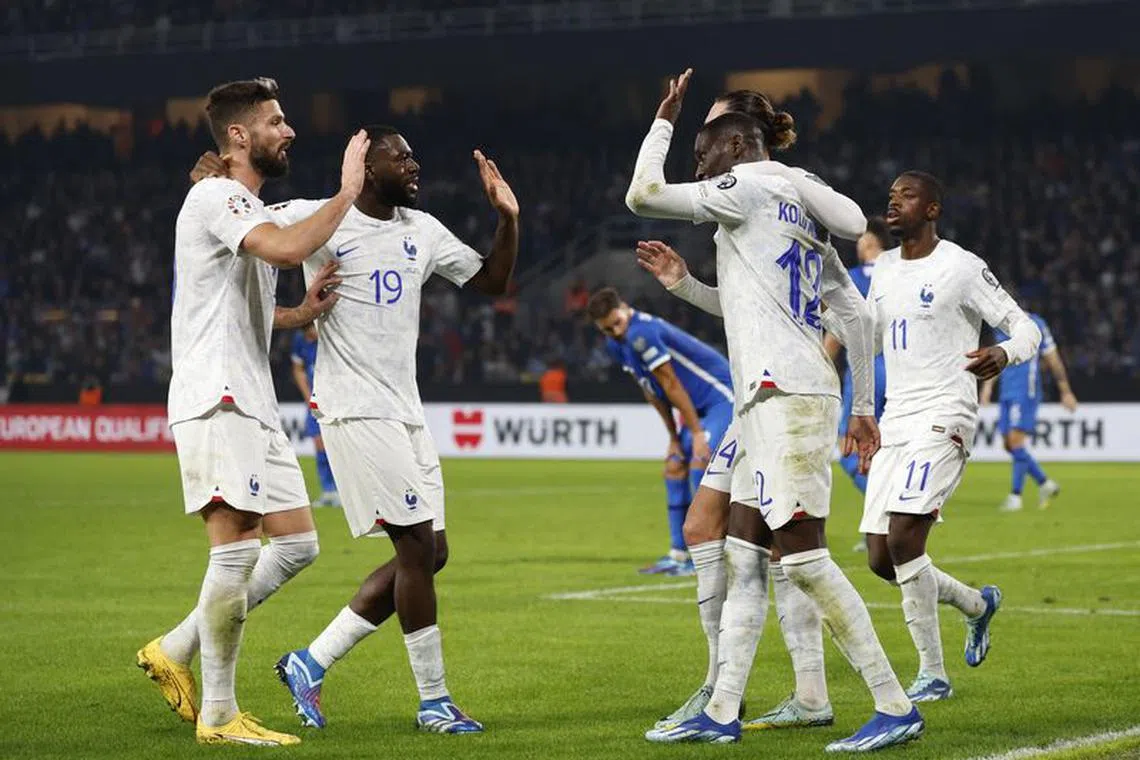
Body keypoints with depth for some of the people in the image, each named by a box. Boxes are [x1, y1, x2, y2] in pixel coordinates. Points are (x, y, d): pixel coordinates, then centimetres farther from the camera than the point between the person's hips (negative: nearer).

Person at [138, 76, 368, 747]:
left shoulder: (252, 210, 22)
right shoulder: (216, 198, -9)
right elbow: (288, 249, -28)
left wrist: (303, 313, 12)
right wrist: (348, 192, -16)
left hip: (254, 406, 10)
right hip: (216, 401, -10)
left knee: (297, 544, 7)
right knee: (236, 551, -11)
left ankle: (176, 651, 14)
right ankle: (219, 715, -4)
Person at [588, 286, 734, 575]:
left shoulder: (641, 333, -25)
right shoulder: (616, 345, 6)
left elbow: (671, 385, -21)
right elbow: (652, 391, 13)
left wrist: (696, 432, -17)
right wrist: (674, 436, 11)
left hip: (722, 397, -10)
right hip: (700, 407, 10)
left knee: (700, 462, -20)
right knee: (674, 467, 8)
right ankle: (679, 554, 11)